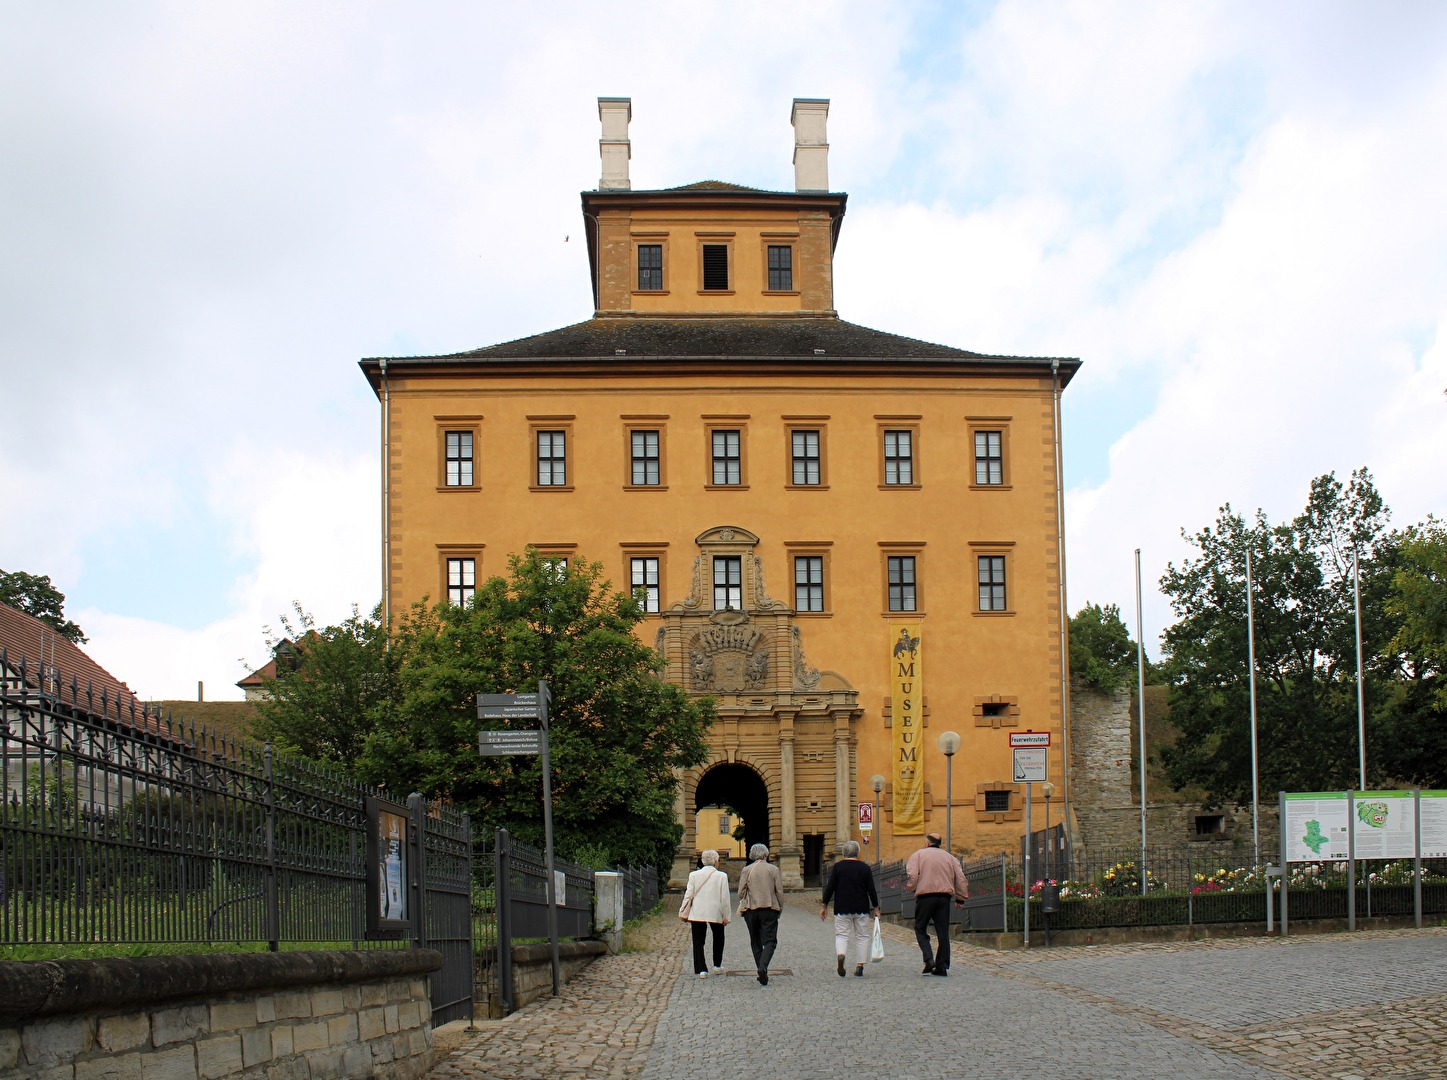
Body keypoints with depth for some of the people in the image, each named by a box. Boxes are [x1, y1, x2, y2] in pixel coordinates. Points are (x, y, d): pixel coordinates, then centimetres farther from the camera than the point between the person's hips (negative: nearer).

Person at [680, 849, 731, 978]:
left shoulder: (694, 875, -1)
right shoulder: (722, 876, -5)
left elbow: (688, 895, 0)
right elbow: (724, 898, -5)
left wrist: (683, 912, 8)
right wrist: (725, 916, 2)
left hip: (697, 914, 1)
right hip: (716, 913, 0)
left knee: (698, 942, 5)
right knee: (718, 938, 22)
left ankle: (701, 969, -2)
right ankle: (717, 965, 27)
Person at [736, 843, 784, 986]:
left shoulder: (746, 870, 1)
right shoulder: (774, 869, -1)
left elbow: (741, 892, 0)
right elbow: (779, 892, -2)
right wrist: (779, 909, 10)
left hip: (750, 910, 2)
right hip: (770, 909, -2)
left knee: (755, 942, 13)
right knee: (770, 941, -3)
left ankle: (762, 973, 12)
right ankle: (763, 966, -27)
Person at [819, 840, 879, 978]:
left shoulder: (837, 867, -2)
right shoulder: (865, 867, 1)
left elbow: (830, 887, -4)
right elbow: (871, 890, 1)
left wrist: (824, 906, 5)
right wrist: (876, 908, 10)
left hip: (842, 908, -1)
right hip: (861, 909, 1)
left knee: (841, 934, 5)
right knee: (862, 936, 10)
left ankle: (840, 955, -25)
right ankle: (859, 967, 6)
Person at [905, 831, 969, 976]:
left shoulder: (918, 855, 5)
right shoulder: (950, 857, 16)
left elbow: (912, 876, -8)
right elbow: (961, 879, 11)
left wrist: (912, 888, 10)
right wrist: (960, 898, 17)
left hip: (925, 895, -3)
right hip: (945, 896, 3)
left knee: (920, 929, 6)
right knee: (943, 932, 7)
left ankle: (929, 959, -11)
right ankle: (942, 966, 4)